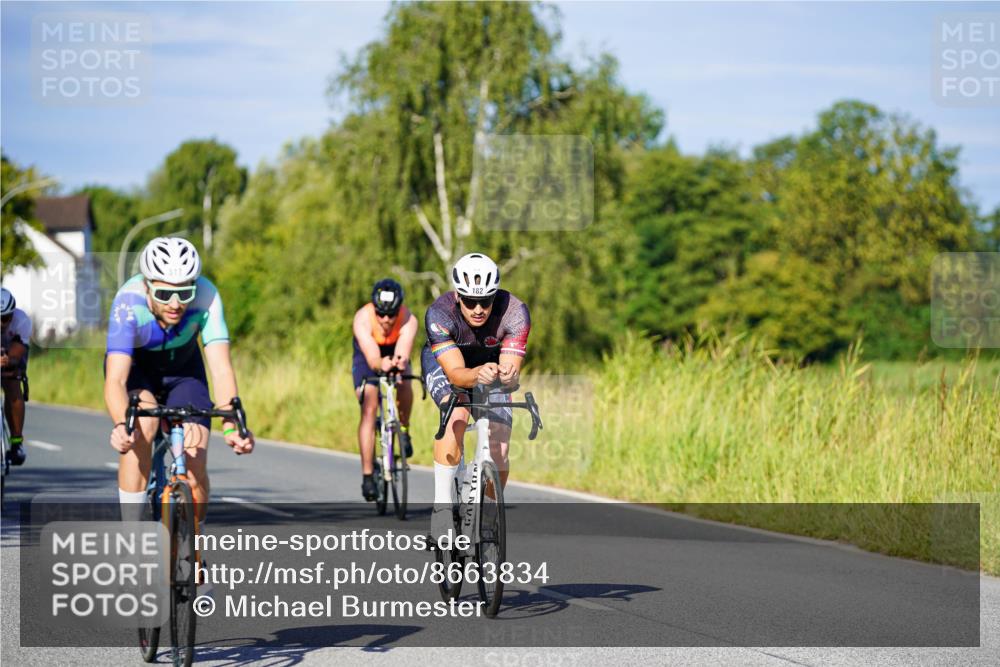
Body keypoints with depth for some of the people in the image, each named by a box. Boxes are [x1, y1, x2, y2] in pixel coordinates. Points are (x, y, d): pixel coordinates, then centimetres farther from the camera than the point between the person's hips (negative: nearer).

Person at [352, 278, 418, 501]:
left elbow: (403, 353, -47)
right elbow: (372, 357, -45)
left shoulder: (409, 321, -34)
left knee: (404, 384, -30)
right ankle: (367, 475, -13)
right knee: (369, 407, -16)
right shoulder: (362, 318, -36)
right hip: (367, 358, -1)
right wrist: (381, 364, -67)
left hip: (395, 352, 1)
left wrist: (400, 362, -70)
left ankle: (404, 430, -1)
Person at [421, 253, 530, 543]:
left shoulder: (514, 312, -33)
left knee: (499, 454, -10)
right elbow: (455, 372, -41)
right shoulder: (439, 314, -35)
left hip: (492, 364, 2)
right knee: (457, 415, -34)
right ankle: (443, 506, -29)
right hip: (444, 362, -2)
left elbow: (510, 368, -36)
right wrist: (476, 375, -63)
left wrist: (509, 376, -60)